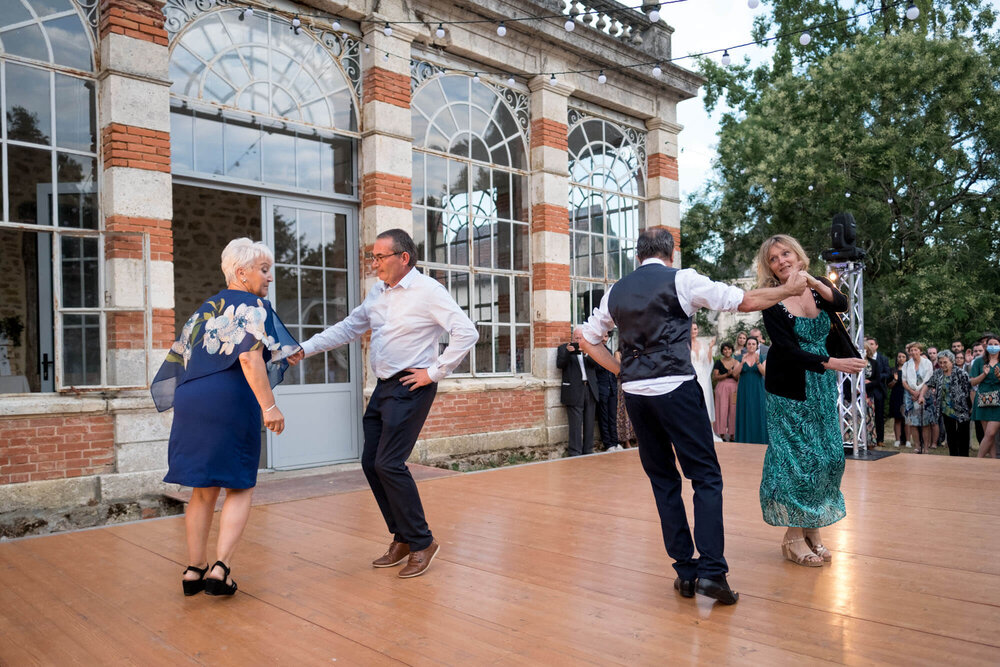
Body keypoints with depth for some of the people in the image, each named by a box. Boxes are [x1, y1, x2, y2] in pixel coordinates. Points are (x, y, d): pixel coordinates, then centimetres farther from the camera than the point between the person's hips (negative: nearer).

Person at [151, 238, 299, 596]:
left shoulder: (207, 308, 21)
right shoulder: (253, 305, -3)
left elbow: (179, 356, 23)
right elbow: (250, 356, -18)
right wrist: (269, 406, -21)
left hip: (190, 401, 7)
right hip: (230, 402, -7)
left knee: (203, 489, 16)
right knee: (240, 487, 6)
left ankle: (195, 570, 23)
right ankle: (220, 568, -3)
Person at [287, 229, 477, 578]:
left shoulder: (428, 291, -11)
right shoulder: (378, 291, 12)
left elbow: (467, 333, -17)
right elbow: (349, 327, 19)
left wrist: (435, 372, -15)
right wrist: (306, 349, 11)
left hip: (411, 388, -8)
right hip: (383, 387, 8)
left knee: (389, 464, -13)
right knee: (371, 463, 7)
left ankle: (422, 542, 4)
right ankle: (402, 539, 22)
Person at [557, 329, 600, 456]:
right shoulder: (564, 348, 8)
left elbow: (596, 363, 2)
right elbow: (559, 364, -4)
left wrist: (587, 355, -17)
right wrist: (567, 352, -20)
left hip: (590, 389, 4)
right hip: (574, 391, -4)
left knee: (589, 423, 7)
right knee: (575, 424, -6)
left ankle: (588, 451, 15)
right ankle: (575, 453, -2)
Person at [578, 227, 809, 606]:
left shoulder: (616, 291, 14)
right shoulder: (681, 280, -1)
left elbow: (587, 338, 22)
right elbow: (746, 302, 0)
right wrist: (788, 289, 16)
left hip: (634, 393, 5)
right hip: (675, 389, -5)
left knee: (663, 481, 13)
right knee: (706, 477, 2)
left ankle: (685, 571, 15)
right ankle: (712, 571, -6)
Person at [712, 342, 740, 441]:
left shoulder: (736, 363, 9)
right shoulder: (719, 362, 3)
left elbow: (739, 379, 9)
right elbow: (714, 377, -5)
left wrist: (735, 374, -12)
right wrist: (727, 374, -14)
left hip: (734, 387, 2)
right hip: (721, 387, -2)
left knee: (733, 410, 0)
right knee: (722, 410, -4)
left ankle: (732, 434, 7)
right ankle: (722, 434, 2)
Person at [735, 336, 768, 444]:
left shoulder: (762, 357, 4)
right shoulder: (741, 357, 5)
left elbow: (764, 372, -10)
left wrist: (758, 362, -27)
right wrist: (742, 362, -22)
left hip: (757, 390, 0)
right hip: (744, 390, 1)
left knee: (758, 414, -2)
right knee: (745, 414, 0)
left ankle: (758, 440, 4)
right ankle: (745, 440, 4)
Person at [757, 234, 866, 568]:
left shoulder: (818, 286, 3)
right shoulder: (773, 303, -10)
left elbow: (842, 303, -17)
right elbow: (788, 350, -16)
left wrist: (816, 284, -33)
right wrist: (832, 363, -25)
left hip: (823, 389, 5)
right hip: (791, 390, -5)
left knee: (829, 456, 6)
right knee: (797, 458, -3)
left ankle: (813, 530, 19)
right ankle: (794, 536, 7)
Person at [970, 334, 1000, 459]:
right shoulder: (979, 361, 8)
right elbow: (972, 382, 5)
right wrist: (984, 374, -10)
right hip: (983, 401, 2)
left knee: (990, 433, -11)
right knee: (989, 434, 3)